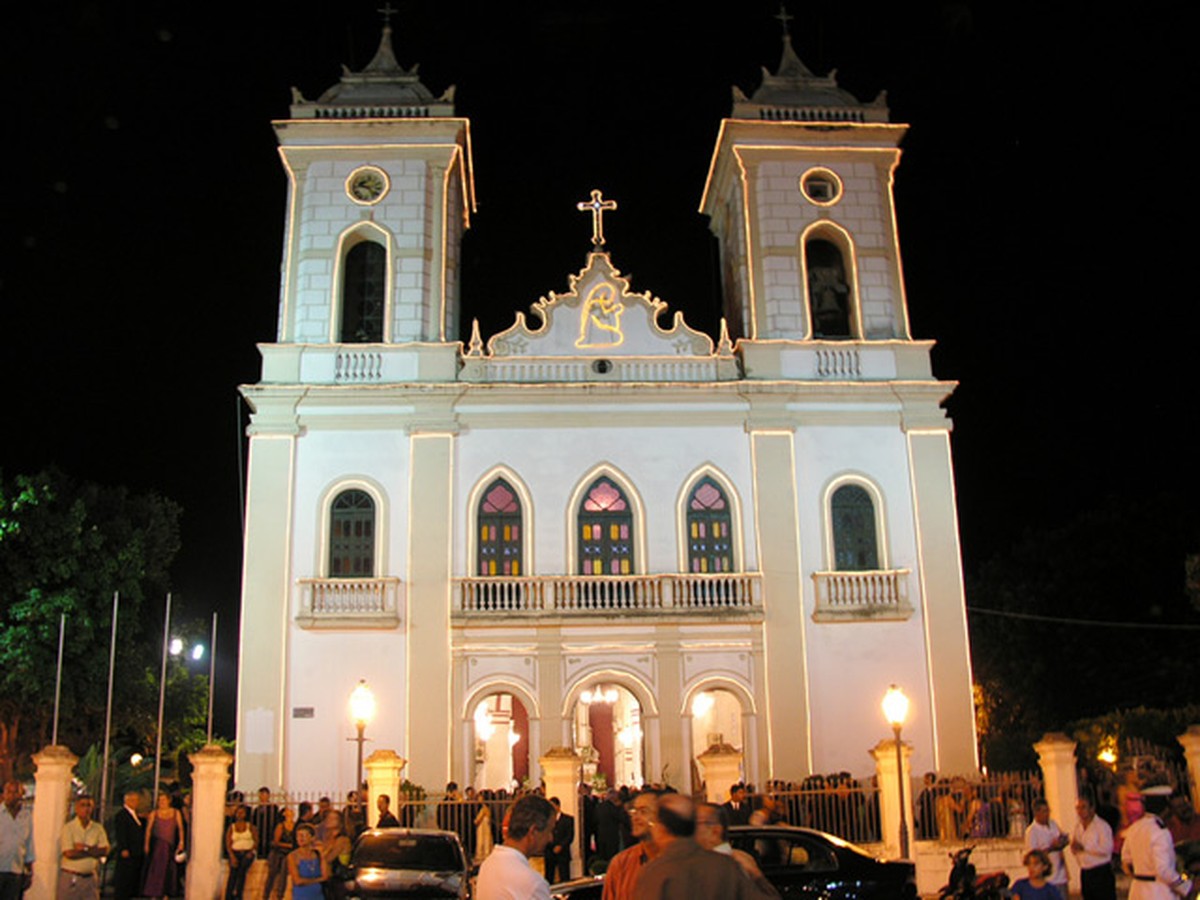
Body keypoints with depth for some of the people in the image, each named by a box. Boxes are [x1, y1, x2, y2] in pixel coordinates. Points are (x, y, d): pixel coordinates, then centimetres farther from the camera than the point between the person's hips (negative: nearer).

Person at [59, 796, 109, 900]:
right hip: (70, 878, -3)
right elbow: (69, 853, -14)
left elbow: (104, 851, -2)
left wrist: (85, 848, -13)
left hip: (90, 878, 3)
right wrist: (93, 850, -6)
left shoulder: (98, 828, 7)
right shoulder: (68, 828, -5)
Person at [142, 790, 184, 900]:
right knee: (155, 869, -3)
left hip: (170, 846, 1)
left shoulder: (176, 813, 4)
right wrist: (146, 844, -11)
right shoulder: (154, 814, 2)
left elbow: (180, 828, 0)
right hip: (156, 846, -1)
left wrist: (181, 841, -11)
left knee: (169, 870, 3)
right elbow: (148, 829, -2)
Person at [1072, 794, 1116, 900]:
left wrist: (1084, 847, -19)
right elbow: (1074, 850, 16)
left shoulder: (1102, 826, -9)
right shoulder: (1077, 827, 12)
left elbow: (1106, 848, -20)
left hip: (1101, 873, -7)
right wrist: (1074, 847, -8)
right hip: (1085, 874, 7)